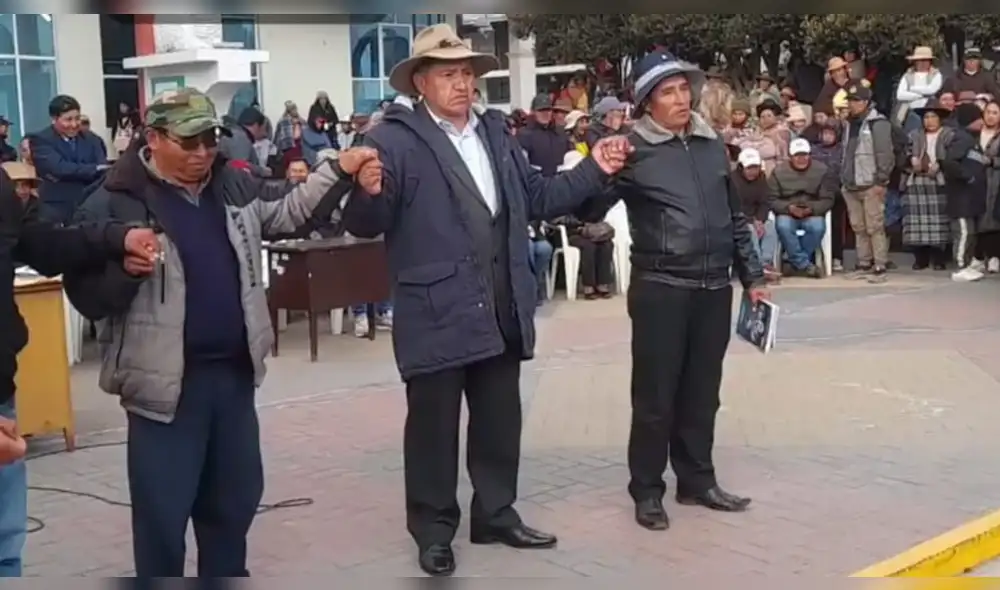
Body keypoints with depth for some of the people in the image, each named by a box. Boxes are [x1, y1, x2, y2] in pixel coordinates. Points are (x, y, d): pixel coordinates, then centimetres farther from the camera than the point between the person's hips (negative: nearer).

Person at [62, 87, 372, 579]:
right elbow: (88, 298, -12)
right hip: (167, 382, -6)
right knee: (162, 511, 1)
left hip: (233, 372, 6)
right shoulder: (114, 204, -11)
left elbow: (290, 208, 17)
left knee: (235, 496, 20)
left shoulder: (233, 186, 7)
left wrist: (338, 171, 3)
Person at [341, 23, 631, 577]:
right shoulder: (395, 140, -10)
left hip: (500, 309, 6)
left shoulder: (495, 132, 12)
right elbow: (367, 224, -14)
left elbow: (536, 198, 15)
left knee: (500, 419, 17)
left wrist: (593, 170, 6)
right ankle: (433, 530, 22)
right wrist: (369, 193, -36)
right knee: (433, 423, 6)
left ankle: (496, 514, 33)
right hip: (436, 313, -6)